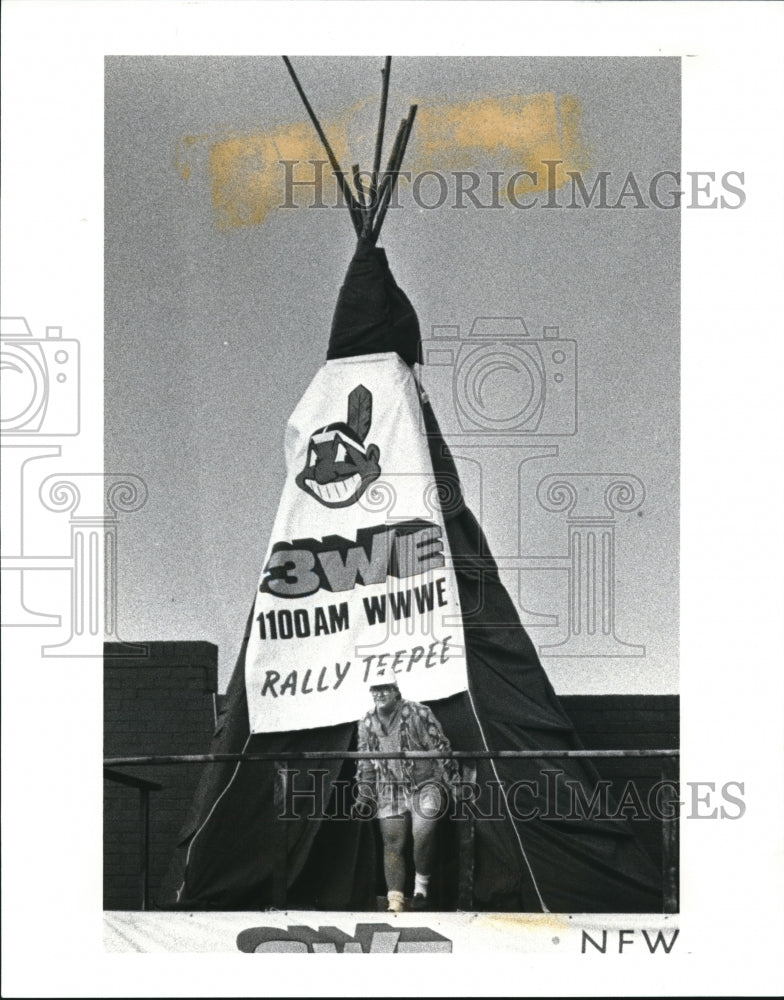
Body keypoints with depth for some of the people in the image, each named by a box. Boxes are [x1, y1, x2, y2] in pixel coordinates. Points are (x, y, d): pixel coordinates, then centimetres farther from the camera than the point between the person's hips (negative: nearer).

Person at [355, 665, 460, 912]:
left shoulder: (418, 714, -7)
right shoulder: (367, 724, 7)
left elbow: (440, 747, -4)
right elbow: (365, 762, 17)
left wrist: (451, 780, -6)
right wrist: (363, 793, 14)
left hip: (423, 787, -4)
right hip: (390, 792, 4)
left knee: (422, 837, -15)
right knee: (392, 844, -3)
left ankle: (421, 886, 7)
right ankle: (394, 900, -5)